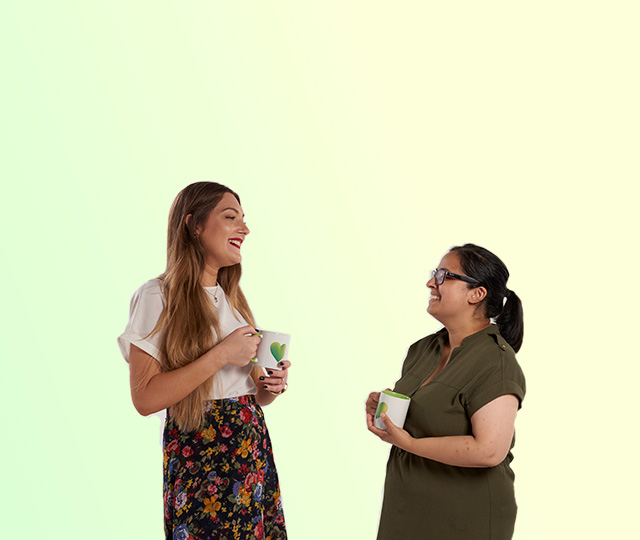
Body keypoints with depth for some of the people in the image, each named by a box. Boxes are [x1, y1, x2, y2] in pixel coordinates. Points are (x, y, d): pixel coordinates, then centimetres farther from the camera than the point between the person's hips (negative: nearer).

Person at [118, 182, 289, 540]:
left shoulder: (233, 299, 14)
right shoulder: (158, 297, -8)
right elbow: (145, 398, -16)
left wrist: (269, 388, -2)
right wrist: (221, 355, -18)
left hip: (254, 453, 6)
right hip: (198, 462, -6)